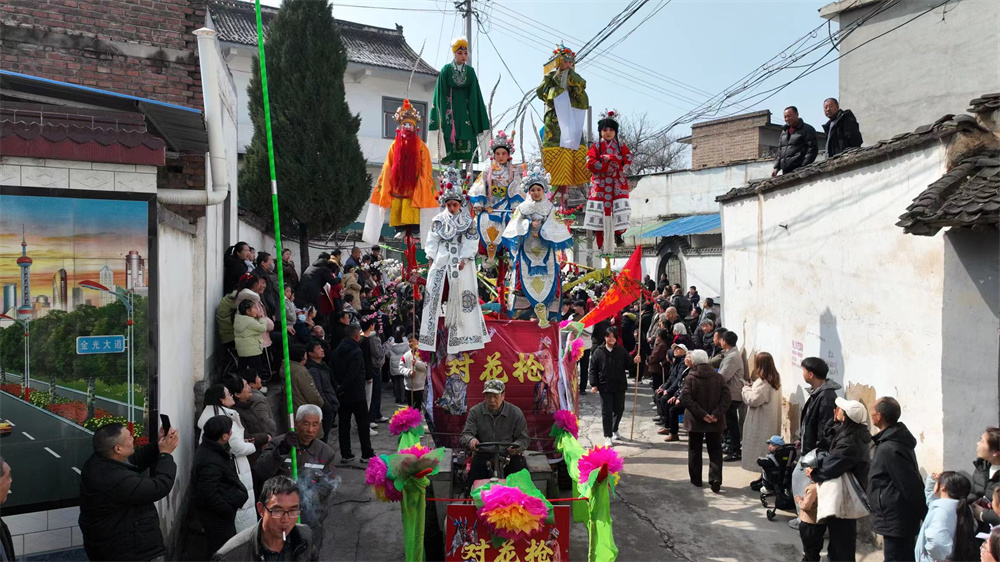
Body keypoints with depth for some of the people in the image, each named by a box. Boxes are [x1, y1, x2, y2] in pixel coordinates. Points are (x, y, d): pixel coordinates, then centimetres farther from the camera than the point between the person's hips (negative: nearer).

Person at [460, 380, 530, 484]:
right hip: (482, 456, 0)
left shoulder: (516, 413, 1)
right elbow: (465, 435, -3)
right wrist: (470, 440, -29)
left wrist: (516, 448, -23)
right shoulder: (475, 412, 3)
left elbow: (523, 439, 2)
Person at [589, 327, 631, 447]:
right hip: (605, 387, -2)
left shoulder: (622, 351, 2)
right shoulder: (598, 352, -4)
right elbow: (593, 369, -2)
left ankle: (615, 429, 38)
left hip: (619, 386, 3)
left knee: (619, 409, 14)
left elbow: (628, 365, 8)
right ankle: (608, 436, 8)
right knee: (607, 411, -1)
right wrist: (594, 384, -7)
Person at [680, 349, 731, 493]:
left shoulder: (690, 378, -10)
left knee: (695, 450, 14)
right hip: (715, 422, 1)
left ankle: (696, 479, 20)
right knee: (715, 450, 9)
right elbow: (726, 398, -9)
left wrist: (701, 414, -18)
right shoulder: (718, 377, -2)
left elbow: (685, 398, -19)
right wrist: (717, 414, -14)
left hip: (695, 421, -1)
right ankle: (716, 478, -5)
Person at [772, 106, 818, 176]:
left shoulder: (807, 129, 3)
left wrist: (803, 167, -16)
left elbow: (812, 149, -6)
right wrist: (776, 167, 12)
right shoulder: (784, 131, 24)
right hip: (785, 172, 6)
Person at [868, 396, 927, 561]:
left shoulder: (888, 449, -25)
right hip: (901, 519, 10)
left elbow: (911, 486, -23)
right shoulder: (898, 439, 7)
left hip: (895, 522, -10)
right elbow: (913, 483, 16)